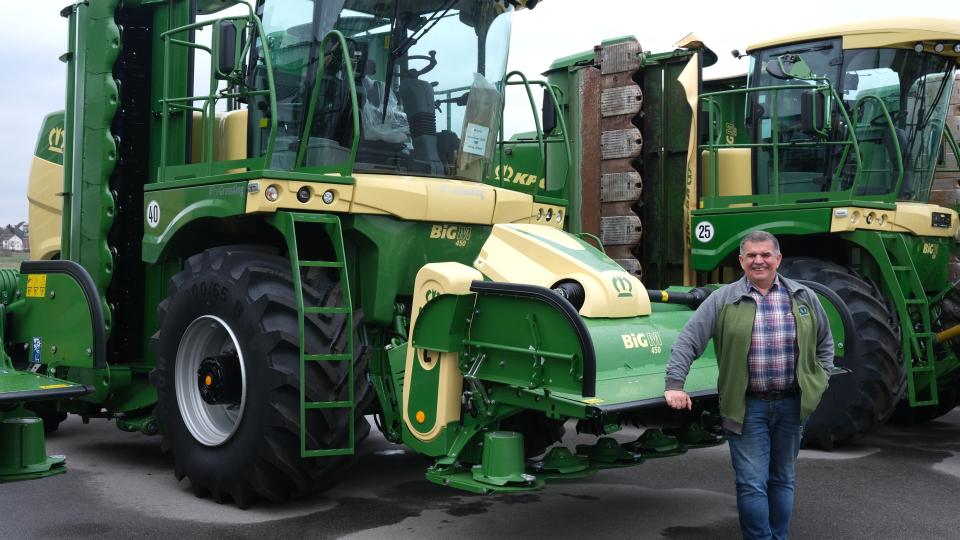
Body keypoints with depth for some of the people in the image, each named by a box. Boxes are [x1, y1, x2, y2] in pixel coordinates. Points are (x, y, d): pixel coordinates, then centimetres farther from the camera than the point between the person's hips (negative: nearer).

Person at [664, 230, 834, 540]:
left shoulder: (804, 298, 6)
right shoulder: (723, 300, -2)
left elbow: (824, 342, 18)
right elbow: (688, 341, -5)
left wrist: (819, 382, 9)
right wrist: (675, 385, -13)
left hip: (791, 404, 3)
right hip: (747, 406, -3)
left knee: (783, 479, 14)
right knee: (752, 483, -3)